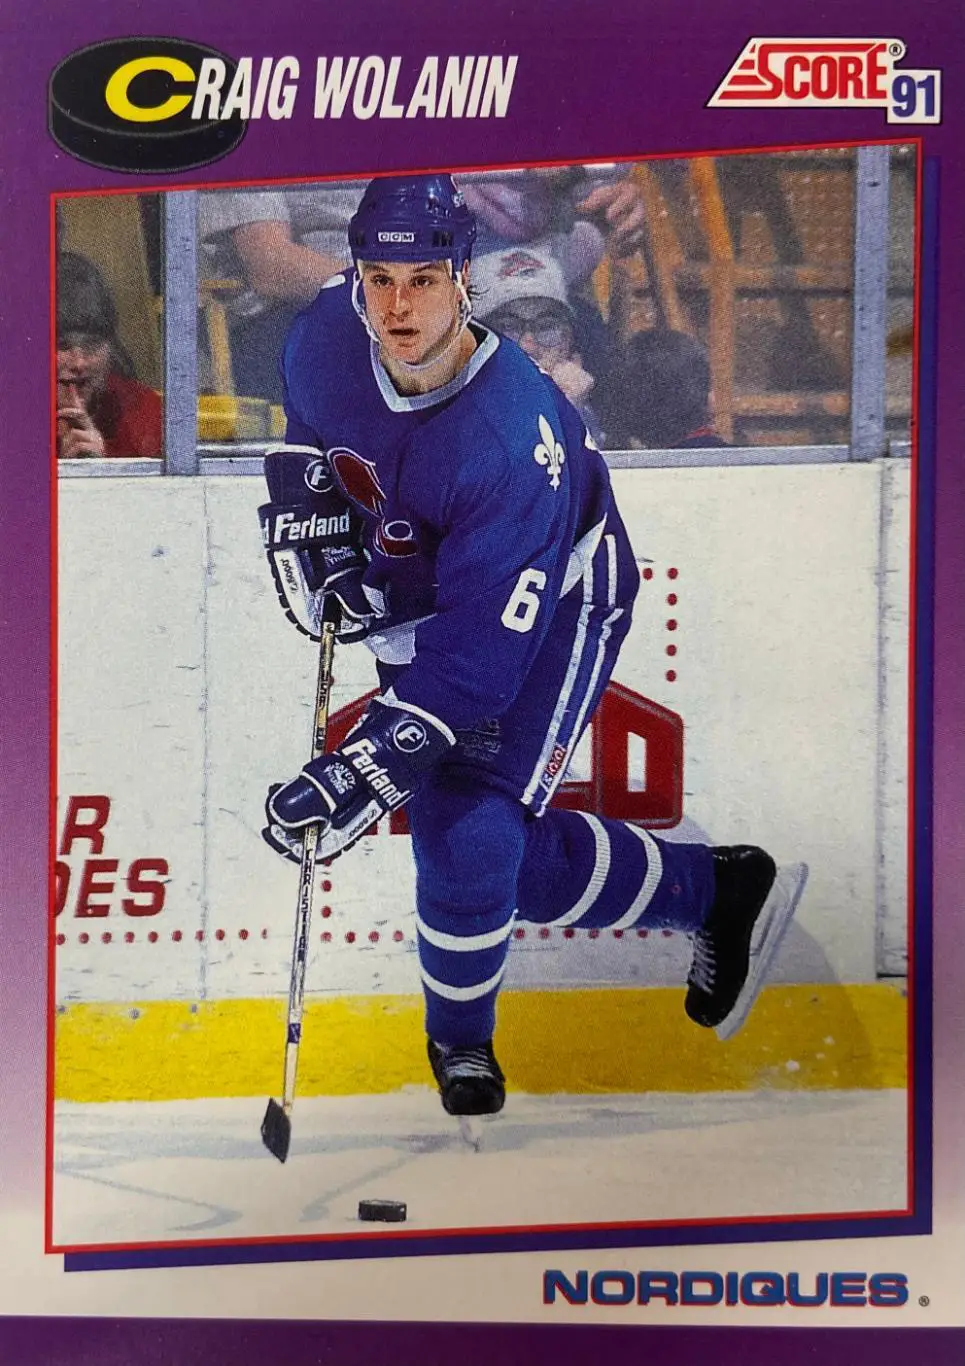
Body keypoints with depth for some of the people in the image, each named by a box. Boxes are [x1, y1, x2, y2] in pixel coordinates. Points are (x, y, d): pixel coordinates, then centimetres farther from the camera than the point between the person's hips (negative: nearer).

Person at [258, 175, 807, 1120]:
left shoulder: (512, 440, -37)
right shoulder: (327, 334, -18)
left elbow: (480, 651, -38)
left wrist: (366, 768, -42)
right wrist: (308, 523, -5)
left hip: (552, 606, -6)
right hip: (415, 595, 7)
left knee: (466, 832, -18)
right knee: (516, 864, 9)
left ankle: (460, 1038, 15)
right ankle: (712, 892, 31)